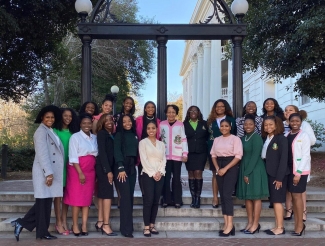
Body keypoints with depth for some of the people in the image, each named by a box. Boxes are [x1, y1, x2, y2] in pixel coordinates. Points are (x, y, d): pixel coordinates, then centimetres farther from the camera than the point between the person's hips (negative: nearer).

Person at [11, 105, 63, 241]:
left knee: (46, 201, 10)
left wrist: (52, 173, 11)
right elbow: (42, 154, -18)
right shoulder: (41, 131, -9)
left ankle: (21, 223, 16)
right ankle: (42, 232, 10)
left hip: (51, 171, 9)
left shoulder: (51, 132, 18)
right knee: (43, 201, 0)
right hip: (44, 172, -9)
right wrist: (48, 173, -22)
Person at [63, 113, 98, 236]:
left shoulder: (94, 138, 11)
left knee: (87, 198, 6)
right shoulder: (75, 137, -5)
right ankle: (75, 225, 8)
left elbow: (96, 155, 11)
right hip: (77, 170, -5)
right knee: (76, 198, -1)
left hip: (90, 171, 5)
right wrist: (80, 173, -17)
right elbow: (73, 157, -10)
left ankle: (84, 225, 12)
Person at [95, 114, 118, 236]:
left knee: (103, 194, 9)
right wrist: (108, 170, -18)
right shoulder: (102, 133, -7)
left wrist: (110, 169, 3)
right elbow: (102, 152, -13)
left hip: (108, 167, 8)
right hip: (103, 167, -8)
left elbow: (111, 153, 10)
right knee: (108, 194, -10)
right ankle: (106, 225, -8)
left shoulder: (111, 135, 15)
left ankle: (100, 222, 14)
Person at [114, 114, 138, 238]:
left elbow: (136, 151, 16)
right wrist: (121, 168, -18)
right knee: (125, 196, -10)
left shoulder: (134, 135, 15)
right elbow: (117, 151, -10)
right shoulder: (119, 135, -1)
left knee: (130, 196, 5)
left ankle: (128, 226, 11)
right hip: (122, 167, -6)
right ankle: (126, 228, -7)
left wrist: (134, 164, 6)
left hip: (132, 167, 6)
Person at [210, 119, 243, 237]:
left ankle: (230, 225, -9)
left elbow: (238, 156, -11)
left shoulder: (235, 139, -4)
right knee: (222, 195, 4)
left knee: (227, 195, -12)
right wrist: (217, 168, -4)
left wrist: (225, 168, -16)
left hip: (231, 168, -6)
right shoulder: (216, 140, 13)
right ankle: (226, 224, 9)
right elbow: (213, 154, 12)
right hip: (220, 168, 6)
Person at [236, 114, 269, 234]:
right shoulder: (243, 138, 12)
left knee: (255, 196, -1)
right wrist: (244, 172, 4)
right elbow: (243, 155, 12)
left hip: (255, 170, -8)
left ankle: (255, 224, 5)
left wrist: (248, 173, -18)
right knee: (247, 197, 10)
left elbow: (255, 156, -16)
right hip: (244, 169, 8)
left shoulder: (257, 137, -11)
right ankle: (250, 222, 18)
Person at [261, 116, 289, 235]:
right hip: (269, 174, 7)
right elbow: (264, 158, 9)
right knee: (274, 201, 9)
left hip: (278, 174, -7)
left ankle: (280, 228, 4)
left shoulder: (282, 139, -10)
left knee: (277, 200, -3)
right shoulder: (265, 139, 10)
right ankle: (278, 226, 15)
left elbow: (284, 159, -14)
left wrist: (279, 177, -17)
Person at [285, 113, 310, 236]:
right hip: (289, 169, 6)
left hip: (300, 170, -5)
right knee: (293, 196, 7)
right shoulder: (286, 136, 8)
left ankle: (300, 224, 5)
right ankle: (296, 223, 14)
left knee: (297, 195, -5)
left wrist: (298, 173, -16)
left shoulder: (304, 136, -8)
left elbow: (305, 156, -12)